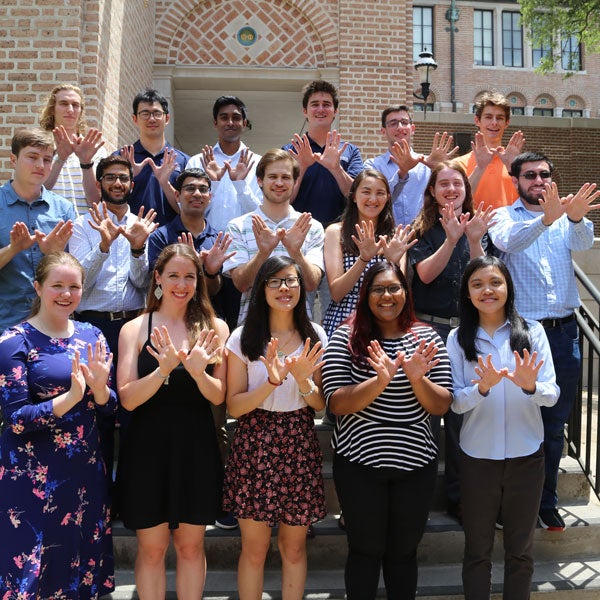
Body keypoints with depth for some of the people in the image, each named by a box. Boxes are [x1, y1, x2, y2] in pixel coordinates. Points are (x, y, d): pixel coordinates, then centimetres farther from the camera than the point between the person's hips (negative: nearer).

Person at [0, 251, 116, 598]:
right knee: (32, 570, 5)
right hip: (33, 475, -5)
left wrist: (99, 387, -16)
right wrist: (71, 397, -27)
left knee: (84, 564, 15)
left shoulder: (91, 336, 4)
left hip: (86, 470, 5)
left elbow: (109, 406, 5)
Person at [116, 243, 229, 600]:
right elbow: (127, 399, -10)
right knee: (152, 549, 10)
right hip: (148, 448, -1)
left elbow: (219, 397, -4)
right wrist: (163, 369, -26)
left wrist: (198, 372, -24)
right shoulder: (135, 329, -2)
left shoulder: (214, 328, 0)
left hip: (196, 448, 1)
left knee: (191, 546, 13)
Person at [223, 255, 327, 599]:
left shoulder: (315, 337, 2)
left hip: (300, 447, 2)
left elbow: (321, 405, 2)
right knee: (255, 548, 7)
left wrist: (304, 380, -19)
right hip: (255, 446, -1)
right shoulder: (243, 338, -4)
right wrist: (272, 382, -23)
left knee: (294, 547, 13)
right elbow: (234, 406, -7)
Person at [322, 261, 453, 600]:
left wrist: (417, 379, -21)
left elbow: (442, 406, -2)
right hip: (360, 462, -2)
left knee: (404, 550, 15)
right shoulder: (347, 337, -6)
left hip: (415, 462, 2)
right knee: (366, 549, 10)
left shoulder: (426, 338, 1)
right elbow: (337, 403, -14)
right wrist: (381, 380, -29)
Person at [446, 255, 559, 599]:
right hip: (478, 457, 0)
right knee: (478, 550, 15)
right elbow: (455, 403, -8)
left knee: (521, 549, 17)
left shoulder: (532, 332, -4)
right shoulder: (459, 338, -4)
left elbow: (552, 394, -8)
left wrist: (530, 385, -29)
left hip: (527, 455, 1)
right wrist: (482, 387, -28)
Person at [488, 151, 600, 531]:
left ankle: (547, 500, 28)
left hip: (564, 331, 3)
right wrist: (546, 218, -41)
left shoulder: (567, 217, 10)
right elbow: (508, 241, -22)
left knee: (556, 424, 13)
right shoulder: (504, 216, 2)